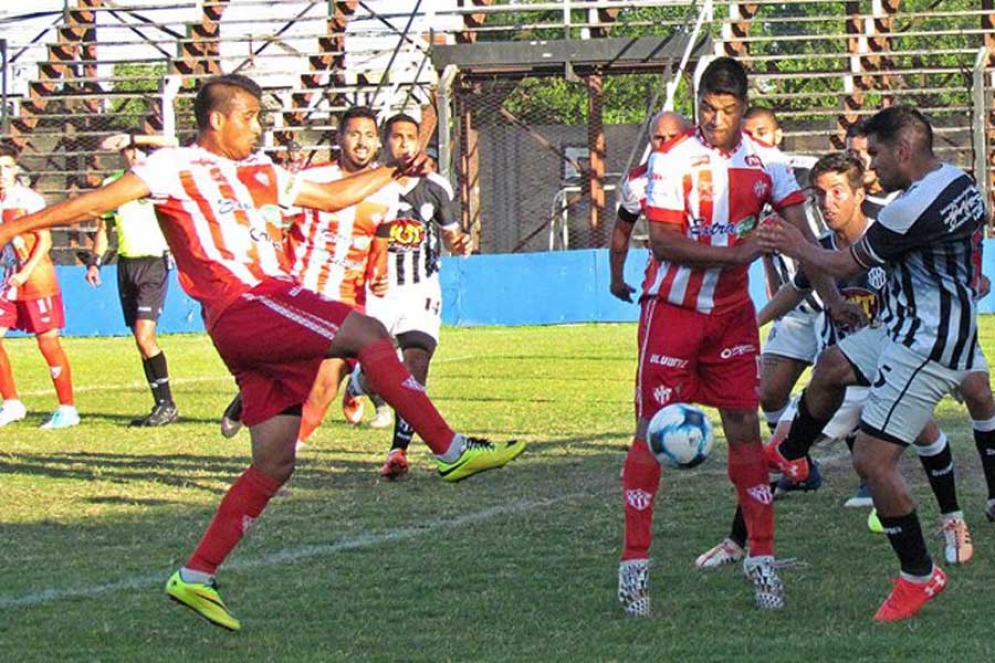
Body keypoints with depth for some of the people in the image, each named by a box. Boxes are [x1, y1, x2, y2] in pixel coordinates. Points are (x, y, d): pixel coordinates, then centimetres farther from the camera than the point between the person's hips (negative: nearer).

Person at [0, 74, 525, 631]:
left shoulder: (261, 173, 24)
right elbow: (99, 202, -7)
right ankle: (452, 451, -24)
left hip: (279, 304, 9)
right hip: (241, 308, -9)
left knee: (274, 465, 5)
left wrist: (392, 172, 30)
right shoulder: (177, 169, 1)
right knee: (368, 334, -22)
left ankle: (196, 577, 9)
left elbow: (332, 197, 36)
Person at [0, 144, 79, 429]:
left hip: (36, 280, -7)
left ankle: (67, 409, 4)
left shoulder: (27, 199, -10)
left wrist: (25, 272, -21)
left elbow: (44, 240, -14)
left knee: (48, 342, -4)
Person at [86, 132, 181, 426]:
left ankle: (167, 404, -10)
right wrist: (95, 261, 8)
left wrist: (131, 138, -23)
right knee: (141, 339, 7)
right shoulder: (112, 184, 11)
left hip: (153, 262, -6)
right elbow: (103, 227, 19)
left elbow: (171, 145, -21)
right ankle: (162, 405, 13)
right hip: (126, 264, 6)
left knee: (144, 334, -17)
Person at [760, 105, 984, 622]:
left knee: (872, 459, -10)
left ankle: (919, 575, 0)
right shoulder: (959, 182, 3)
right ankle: (789, 456, 51)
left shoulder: (913, 208, -25)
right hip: (909, 329, 11)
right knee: (832, 367, 28)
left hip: (925, 346, -11)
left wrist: (795, 246, 7)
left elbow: (844, 265, -12)